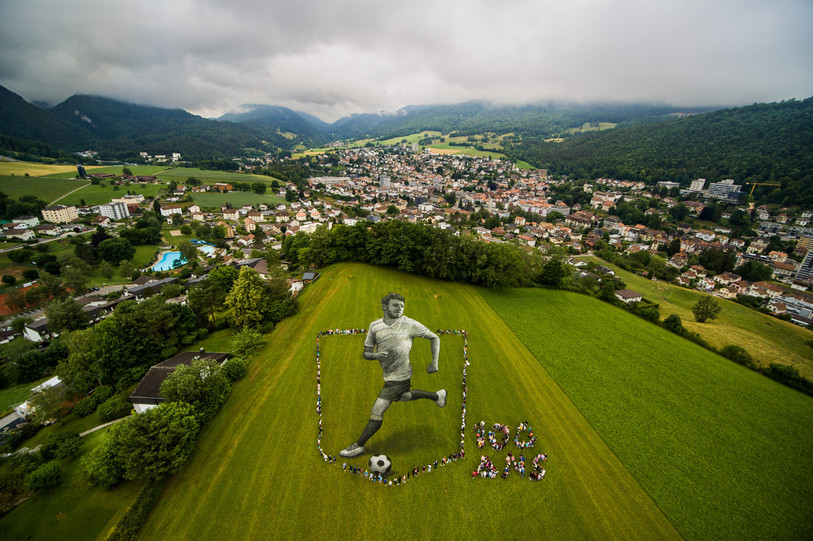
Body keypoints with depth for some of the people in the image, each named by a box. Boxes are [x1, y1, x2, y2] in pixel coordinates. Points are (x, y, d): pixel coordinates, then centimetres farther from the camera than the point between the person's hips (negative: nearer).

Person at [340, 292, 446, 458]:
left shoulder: (409, 324, -16)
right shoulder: (374, 326, -4)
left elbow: (434, 338, -5)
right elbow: (366, 353, 1)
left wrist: (434, 362, -11)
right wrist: (375, 355, -22)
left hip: (400, 377, -7)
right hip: (389, 375, 7)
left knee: (377, 411, -6)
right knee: (402, 397, 31)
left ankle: (359, 445, 17)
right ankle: (437, 396, 49)